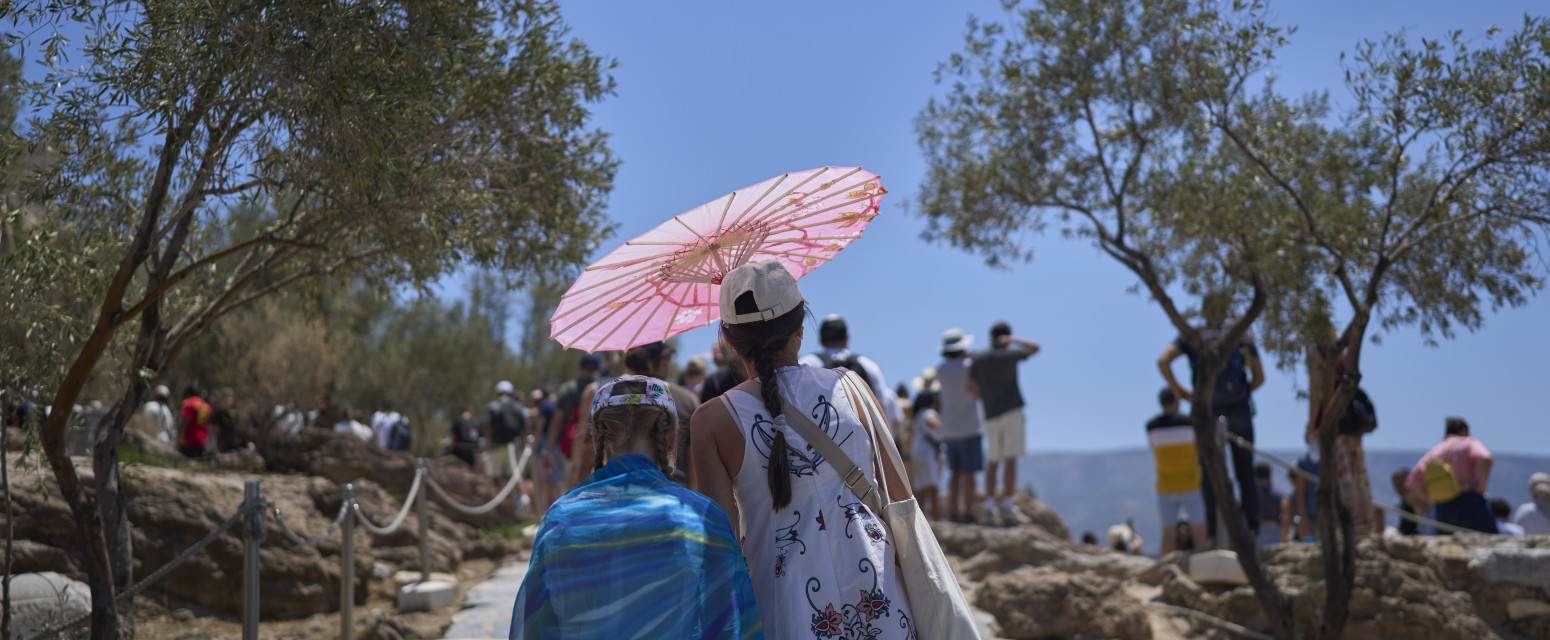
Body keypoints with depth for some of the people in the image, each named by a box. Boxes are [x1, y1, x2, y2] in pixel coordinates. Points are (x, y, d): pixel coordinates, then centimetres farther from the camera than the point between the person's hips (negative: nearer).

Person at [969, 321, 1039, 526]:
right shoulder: (1009, 355, -2)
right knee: (1010, 459, -7)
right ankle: (1007, 505, -12)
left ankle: (989, 505, 5)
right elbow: (1035, 348, 14)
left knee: (992, 461, 10)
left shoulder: (979, 358, 5)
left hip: (991, 415, 3)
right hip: (1012, 412, -3)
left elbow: (971, 388, 2)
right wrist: (1013, 341, 17)